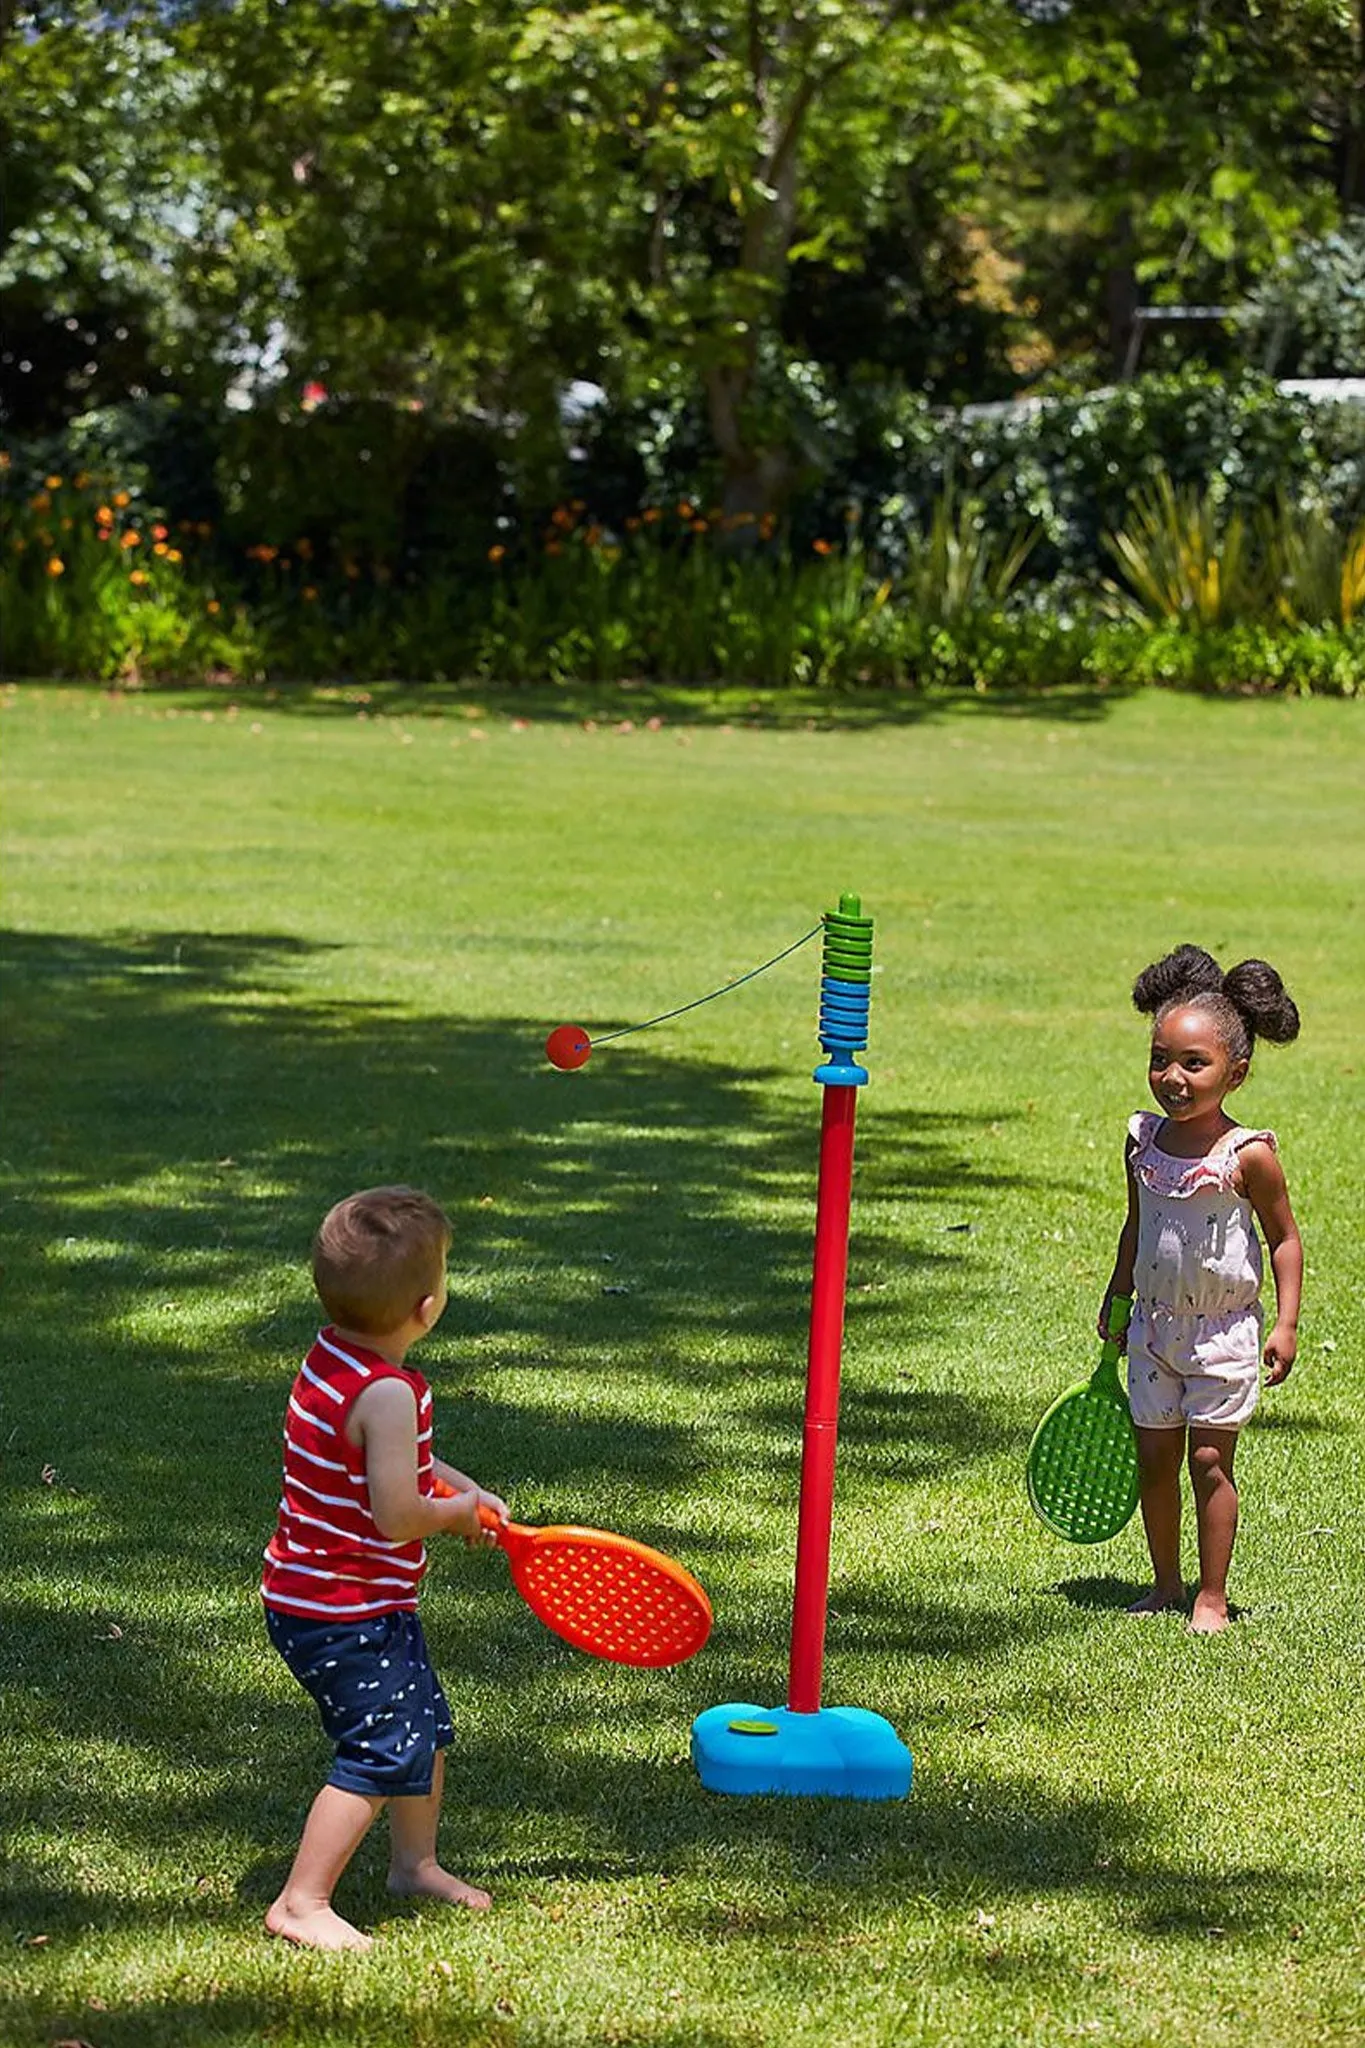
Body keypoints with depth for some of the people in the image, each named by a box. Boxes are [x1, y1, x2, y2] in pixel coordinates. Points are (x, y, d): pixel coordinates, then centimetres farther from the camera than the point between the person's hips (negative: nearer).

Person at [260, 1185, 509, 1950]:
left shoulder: (333, 1357, 3)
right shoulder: (388, 1394, -28)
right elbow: (398, 1515, -30)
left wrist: (466, 1489, 10)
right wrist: (456, 1513, -9)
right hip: (344, 1617, -11)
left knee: (425, 1728, 24)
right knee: (382, 1754, -10)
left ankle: (415, 1861, 41)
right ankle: (302, 1903, -6)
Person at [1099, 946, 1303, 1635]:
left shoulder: (1248, 1156, -15)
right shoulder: (1144, 1141, 0)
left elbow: (1283, 1237, -5)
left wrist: (1286, 1323, -10)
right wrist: (1116, 1300, 21)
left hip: (1224, 1331, -5)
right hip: (1155, 1326, 5)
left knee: (1209, 1461, -3)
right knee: (1154, 1459, 7)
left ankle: (1212, 1598, 7)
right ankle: (1165, 1583, 23)